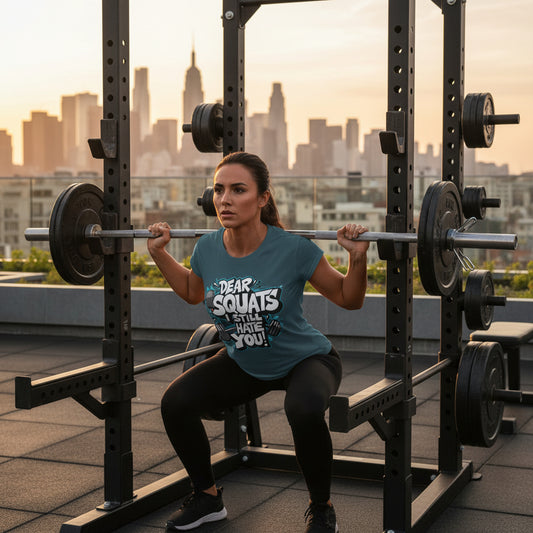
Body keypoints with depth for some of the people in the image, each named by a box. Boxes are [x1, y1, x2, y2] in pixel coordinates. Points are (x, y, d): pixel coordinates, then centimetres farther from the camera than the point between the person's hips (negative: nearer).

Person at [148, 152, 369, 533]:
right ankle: (208, 497, 11)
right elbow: (192, 292, 10)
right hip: (244, 362, 5)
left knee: (304, 410, -36)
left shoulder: (293, 250, -27)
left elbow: (348, 300, -13)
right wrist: (160, 253, 2)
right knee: (176, 402, -14)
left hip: (305, 359, -4)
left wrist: (358, 258, -30)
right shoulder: (208, 249, -15)